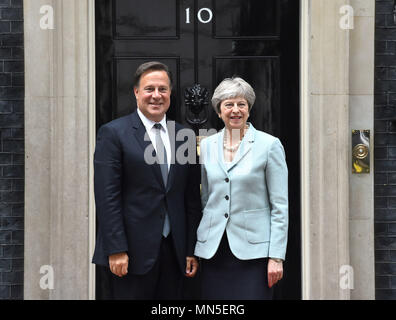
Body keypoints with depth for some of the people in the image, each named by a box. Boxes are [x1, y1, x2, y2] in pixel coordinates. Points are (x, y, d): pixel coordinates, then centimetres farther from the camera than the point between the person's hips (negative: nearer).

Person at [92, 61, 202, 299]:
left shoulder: (184, 136, 10)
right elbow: (107, 197, -9)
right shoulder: (114, 133, -4)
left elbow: (192, 198, 10)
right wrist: (116, 250, -14)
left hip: (174, 251, 5)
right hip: (134, 251, -4)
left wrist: (192, 250, 7)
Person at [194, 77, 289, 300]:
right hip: (213, 251, 4)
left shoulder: (269, 145, -3)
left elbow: (280, 206, -4)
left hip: (253, 250, -3)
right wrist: (196, 249, 13)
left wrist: (276, 257, -8)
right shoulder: (207, 145, 9)